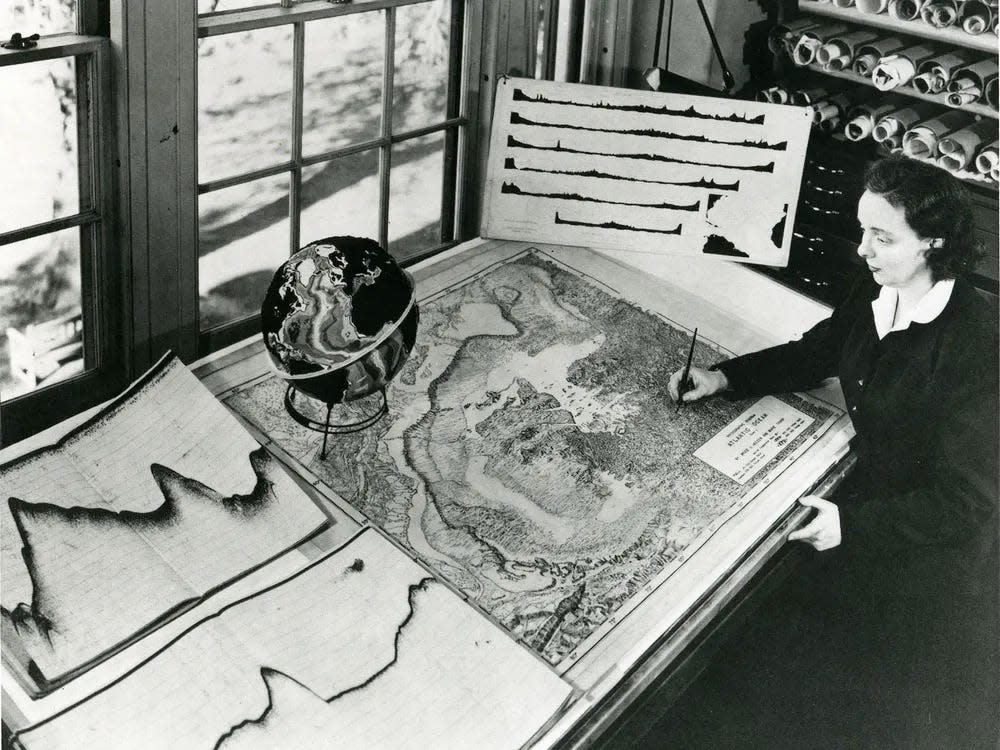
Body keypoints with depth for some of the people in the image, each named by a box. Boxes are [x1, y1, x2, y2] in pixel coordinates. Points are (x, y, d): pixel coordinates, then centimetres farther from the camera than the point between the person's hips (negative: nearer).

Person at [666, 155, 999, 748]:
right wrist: (722, 378, -3)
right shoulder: (877, 294, -8)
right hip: (865, 487, 7)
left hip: (932, 541, -6)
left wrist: (854, 523, -27)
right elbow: (814, 354, 10)